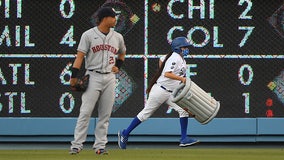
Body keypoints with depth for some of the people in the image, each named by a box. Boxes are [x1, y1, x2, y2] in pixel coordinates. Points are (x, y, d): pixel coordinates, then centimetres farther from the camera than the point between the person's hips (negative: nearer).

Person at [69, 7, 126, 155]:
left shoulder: (118, 37, 11)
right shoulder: (88, 35, -3)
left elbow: (122, 53, 30)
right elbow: (80, 55, -7)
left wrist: (117, 66, 13)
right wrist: (74, 76, -15)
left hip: (109, 78, 4)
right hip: (93, 77, -4)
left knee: (105, 114, 3)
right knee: (85, 112, -8)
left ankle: (100, 145, 8)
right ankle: (77, 144, -6)